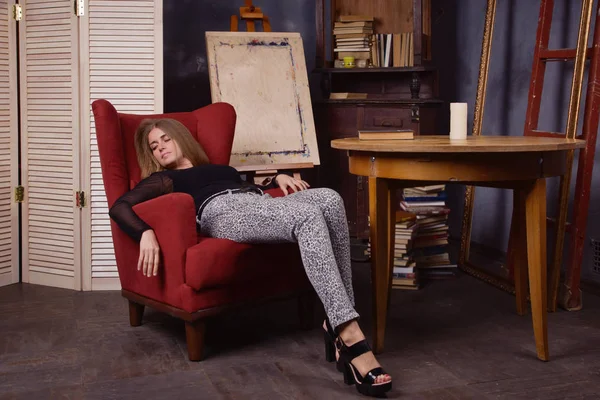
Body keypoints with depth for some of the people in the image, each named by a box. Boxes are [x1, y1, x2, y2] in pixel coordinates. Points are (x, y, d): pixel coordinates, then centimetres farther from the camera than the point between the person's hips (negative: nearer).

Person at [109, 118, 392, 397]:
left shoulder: (223, 169, 43)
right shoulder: (162, 179, 26)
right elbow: (119, 207, 11)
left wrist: (278, 178, 18)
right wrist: (145, 233, -11)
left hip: (262, 204, 6)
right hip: (222, 210, -5)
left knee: (329, 199, -29)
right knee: (307, 215, -35)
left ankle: (338, 322, -33)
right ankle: (351, 337, -47)